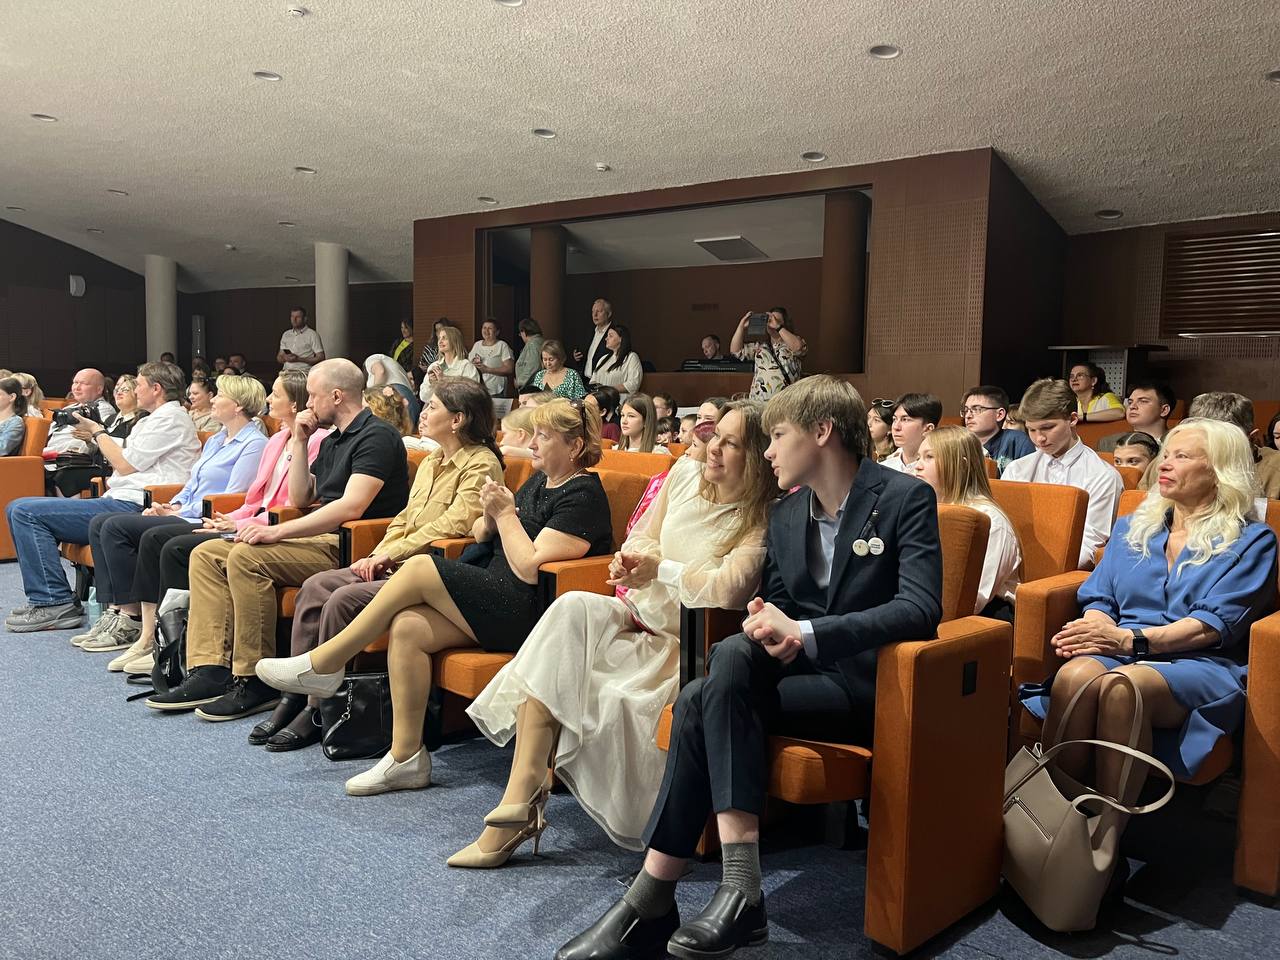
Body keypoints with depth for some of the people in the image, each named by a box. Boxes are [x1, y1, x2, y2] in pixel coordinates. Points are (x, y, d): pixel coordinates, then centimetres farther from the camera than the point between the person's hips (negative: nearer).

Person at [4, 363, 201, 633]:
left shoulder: (170, 418, -8)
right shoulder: (160, 418, 25)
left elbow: (125, 465, -10)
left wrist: (98, 432, 3)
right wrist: (97, 436, 18)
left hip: (131, 507, -11)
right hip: (119, 502, 11)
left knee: (26, 512, -15)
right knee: (17, 509, 10)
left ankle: (55, 604, -12)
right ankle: (45, 598, 6)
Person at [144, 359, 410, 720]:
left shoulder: (376, 436, -10)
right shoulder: (331, 441, 22)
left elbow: (351, 507, -22)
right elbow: (300, 498, 23)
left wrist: (278, 531, -22)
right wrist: (299, 442, 15)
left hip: (350, 548, -10)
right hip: (321, 540, 10)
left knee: (246, 557, -28)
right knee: (206, 554, 1)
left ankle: (256, 682, -20)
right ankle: (210, 671, -8)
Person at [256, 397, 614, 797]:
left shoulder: (583, 497, -11)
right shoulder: (539, 481, 18)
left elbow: (529, 568, -20)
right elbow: (480, 536, 20)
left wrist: (506, 514, -9)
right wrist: (490, 515, -2)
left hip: (530, 615, -9)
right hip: (498, 603, 9)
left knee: (420, 568, -17)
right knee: (407, 627, -15)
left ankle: (324, 663, -5)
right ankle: (406, 757, -9)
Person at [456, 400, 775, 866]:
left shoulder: (762, 520, -10)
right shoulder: (685, 472, 8)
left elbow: (725, 592, -24)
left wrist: (659, 568, -14)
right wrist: (631, 559, -4)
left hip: (681, 640, -6)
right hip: (637, 612, 6)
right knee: (571, 609, -25)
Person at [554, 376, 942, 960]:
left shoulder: (906, 498, -7)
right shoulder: (785, 516, 12)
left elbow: (920, 608, -20)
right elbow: (775, 606, 14)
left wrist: (804, 633, -29)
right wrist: (774, 632, -13)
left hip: (870, 683, -6)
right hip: (800, 670, 6)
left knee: (731, 658, -30)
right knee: (699, 702, -25)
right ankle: (649, 906, -23)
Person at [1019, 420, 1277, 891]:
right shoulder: (1131, 527, 24)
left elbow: (1215, 623, -5)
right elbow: (1098, 597, 16)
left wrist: (1129, 639, -18)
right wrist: (1097, 628, -10)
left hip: (1200, 665, -3)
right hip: (1122, 652, 4)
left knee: (1123, 685, -39)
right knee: (1075, 675, -35)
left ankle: (1106, 841, -38)